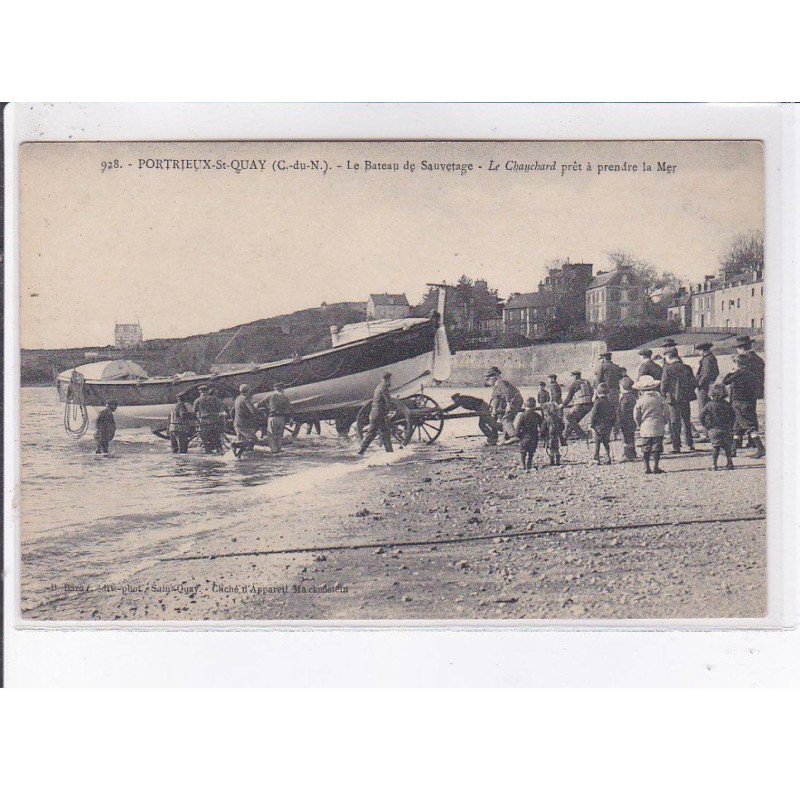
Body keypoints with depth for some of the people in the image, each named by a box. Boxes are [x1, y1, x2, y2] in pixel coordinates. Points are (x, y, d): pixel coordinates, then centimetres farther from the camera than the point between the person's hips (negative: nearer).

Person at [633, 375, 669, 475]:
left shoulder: (641, 400, -5)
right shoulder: (659, 398, -2)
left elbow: (636, 415, -4)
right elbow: (666, 413, 1)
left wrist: (639, 425, 11)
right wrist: (663, 422, 15)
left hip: (645, 428, 0)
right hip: (658, 428, 0)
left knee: (646, 449, 6)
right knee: (656, 447, 5)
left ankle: (647, 468, 6)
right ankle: (655, 467, 4)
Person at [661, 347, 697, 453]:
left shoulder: (668, 369, -12)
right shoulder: (687, 368, 2)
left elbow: (664, 385, -12)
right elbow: (694, 383, 4)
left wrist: (665, 395, 5)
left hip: (673, 399, -4)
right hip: (686, 398, 4)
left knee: (674, 422, 3)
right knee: (686, 421, 16)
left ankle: (676, 446, 0)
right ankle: (690, 444, 21)